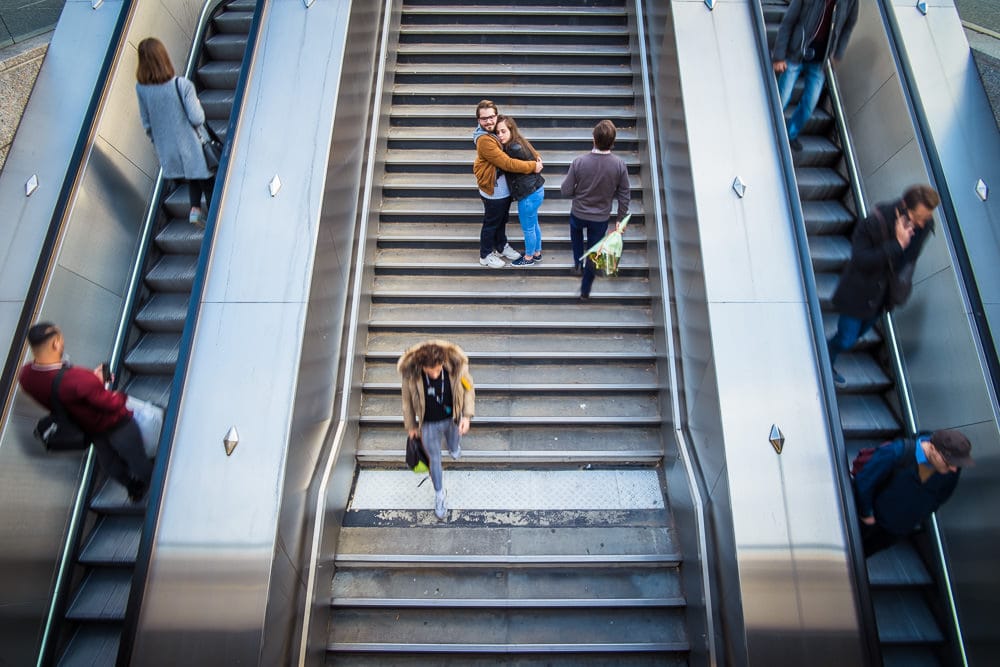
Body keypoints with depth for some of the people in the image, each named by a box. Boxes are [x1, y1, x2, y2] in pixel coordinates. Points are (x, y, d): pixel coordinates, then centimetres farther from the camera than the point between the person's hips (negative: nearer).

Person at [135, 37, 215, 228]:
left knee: (192, 180, 27)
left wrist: (157, 144, 19)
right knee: (207, 183, 14)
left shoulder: (141, 88, -7)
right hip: (190, 146, -5)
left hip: (167, 150, 5)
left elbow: (146, 123, 3)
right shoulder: (182, 85, -22)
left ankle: (195, 208, 9)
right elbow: (197, 118, -20)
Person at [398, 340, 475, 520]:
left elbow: (468, 389, -12)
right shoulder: (410, 374, -32)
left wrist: (467, 416, -20)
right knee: (435, 460, 18)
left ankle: (454, 447, 72)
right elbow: (408, 400, -13)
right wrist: (411, 426, 0)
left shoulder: (456, 367, -32)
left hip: (452, 419, 1)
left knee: (454, 447, 32)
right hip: (429, 424, -1)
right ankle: (439, 493, 46)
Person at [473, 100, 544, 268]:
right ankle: (486, 255, 29)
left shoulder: (496, 133, 0)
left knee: (502, 220, 25)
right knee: (491, 223, 10)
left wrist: (536, 157, -8)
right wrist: (533, 166, -24)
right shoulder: (484, 140, -28)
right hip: (494, 191, -8)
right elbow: (508, 163, -31)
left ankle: (502, 247, 46)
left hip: (503, 189, 9)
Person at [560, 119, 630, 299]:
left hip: (578, 214, 0)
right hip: (601, 218, 0)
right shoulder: (620, 165, -19)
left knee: (576, 229, 37)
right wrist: (621, 218, 7)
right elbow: (624, 195, -8)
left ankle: (578, 262, 36)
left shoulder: (579, 162, -23)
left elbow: (565, 191, -15)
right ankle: (585, 289, 31)